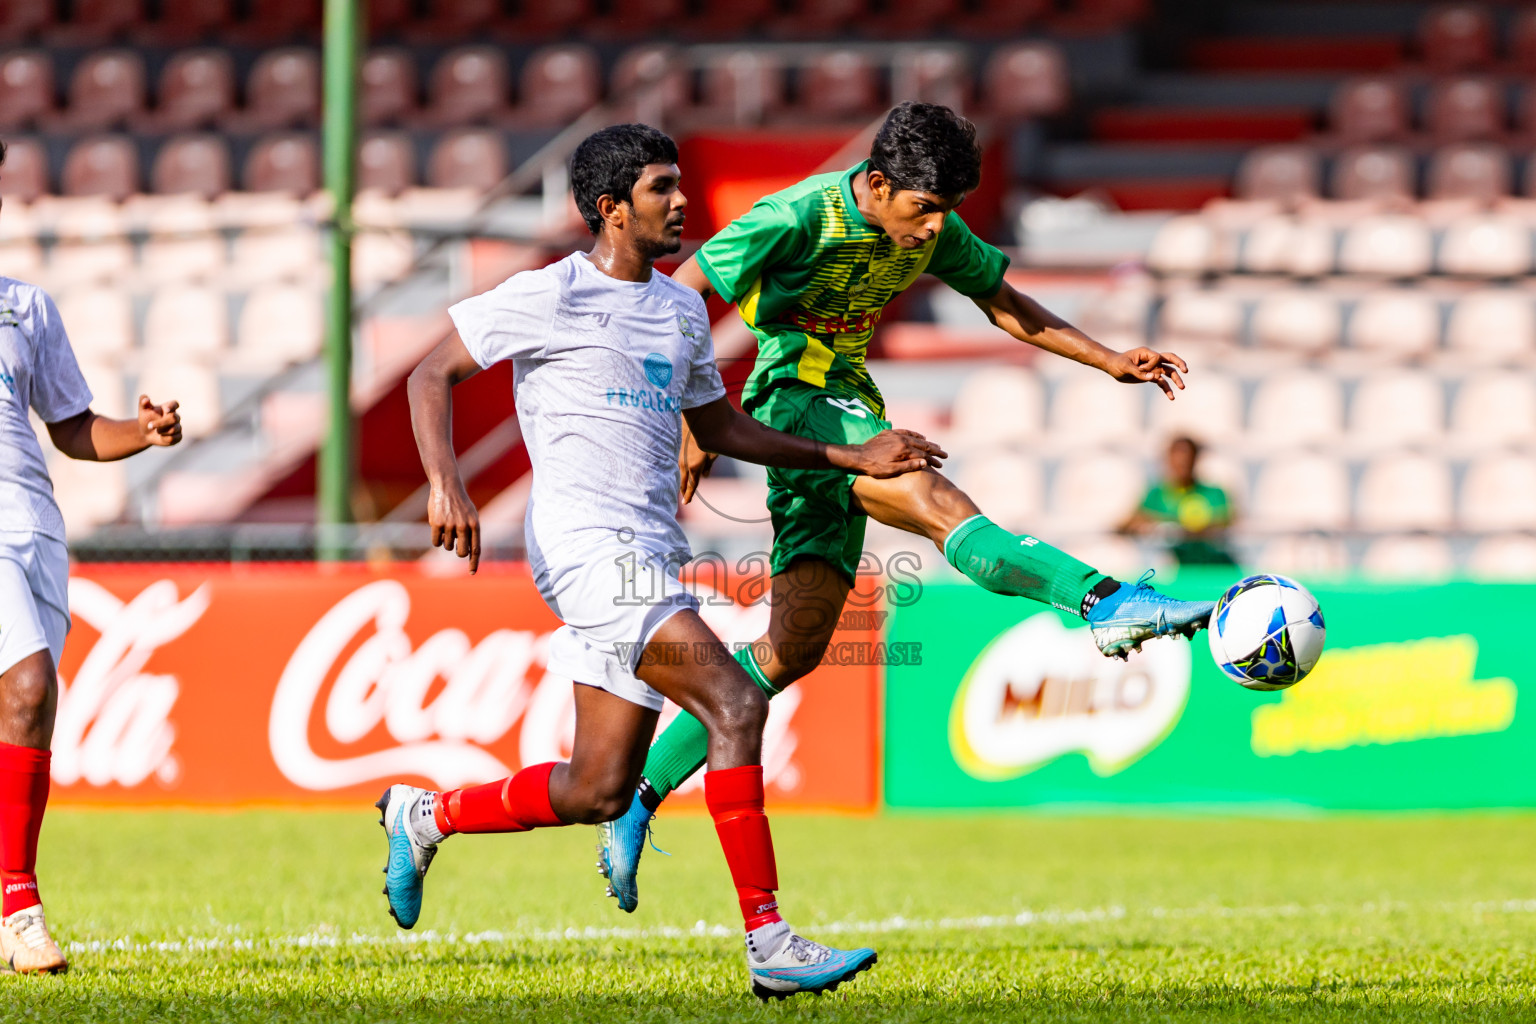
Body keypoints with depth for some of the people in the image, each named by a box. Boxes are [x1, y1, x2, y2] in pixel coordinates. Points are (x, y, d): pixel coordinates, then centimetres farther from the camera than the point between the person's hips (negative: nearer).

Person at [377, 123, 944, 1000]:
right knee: (735, 703, -21)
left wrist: (853, 459, 25)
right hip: (587, 543, -8)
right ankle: (769, 943, -21)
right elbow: (433, 375, 1)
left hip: (653, 558, 8)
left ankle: (426, 817, 26)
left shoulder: (683, 310, 19)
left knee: (599, 792, 4)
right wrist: (446, 485, -13)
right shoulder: (549, 296, -3)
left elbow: (718, 426, 31)